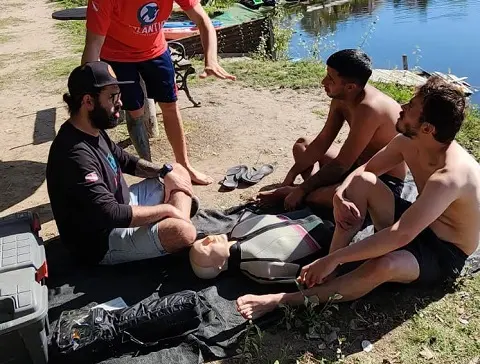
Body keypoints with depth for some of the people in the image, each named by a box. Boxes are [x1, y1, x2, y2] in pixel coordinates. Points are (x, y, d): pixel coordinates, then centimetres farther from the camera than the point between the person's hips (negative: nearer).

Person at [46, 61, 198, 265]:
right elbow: (112, 214, -33)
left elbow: (125, 161, 17)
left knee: (178, 172, 11)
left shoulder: (92, 131, 1)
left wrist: (165, 171, 2)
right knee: (183, 232, -31)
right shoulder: (76, 155, -30)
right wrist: (166, 209, -20)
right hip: (102, 239, -10)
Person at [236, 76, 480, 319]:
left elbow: (400, 236, -41)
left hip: (444, 255, -7)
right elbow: (365, 169, 4)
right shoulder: (408, 142, -9)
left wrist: (334, 258, -40)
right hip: (415, 225, 8)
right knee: (362, 181, -15)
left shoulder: (449, 176, -35)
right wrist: (339, 196, -18)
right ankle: (327, 271, -16)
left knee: (384, 265, -40)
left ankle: (283, 300, -29)